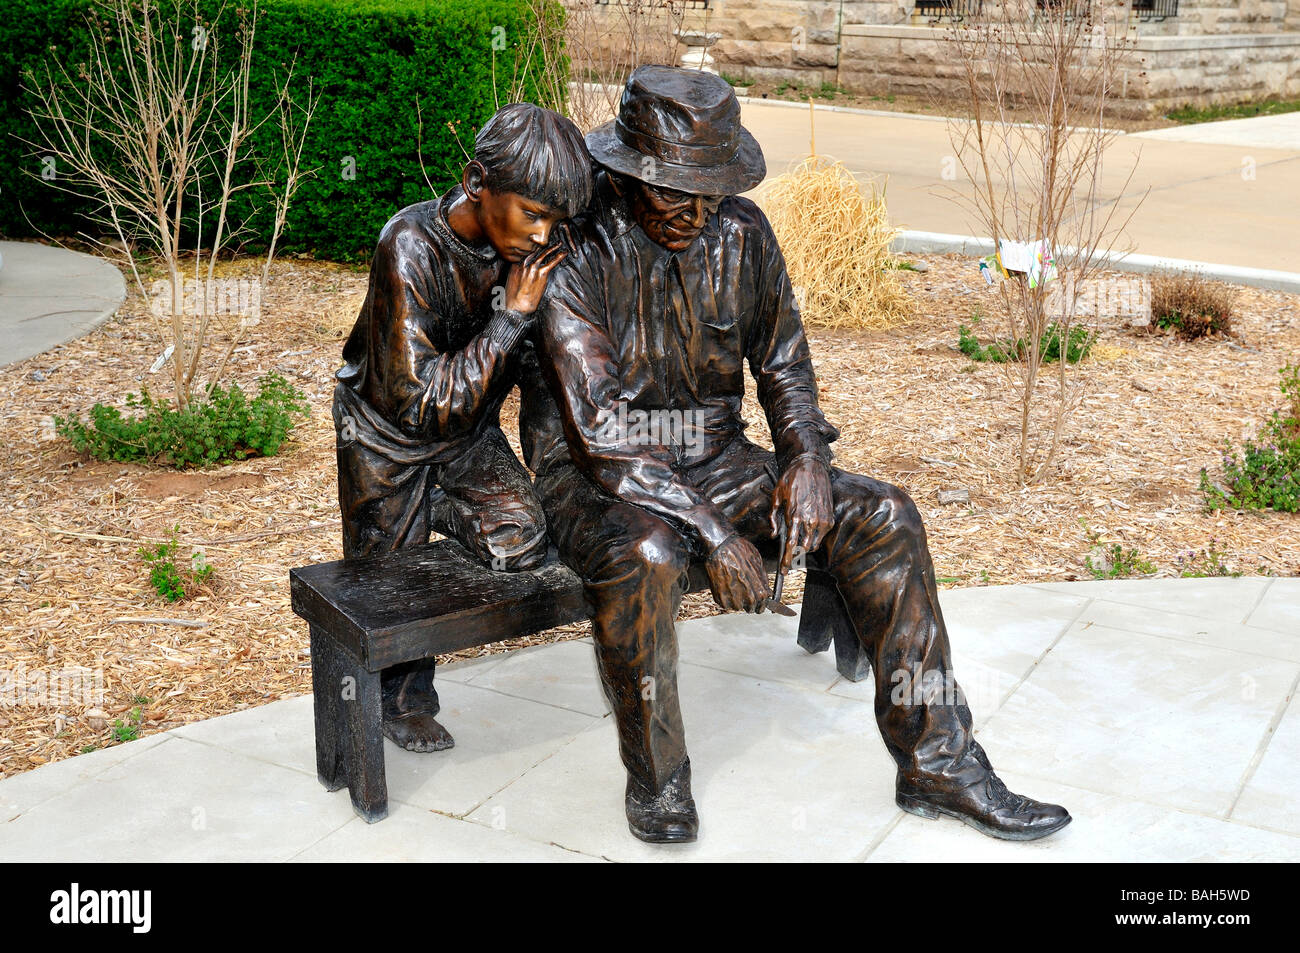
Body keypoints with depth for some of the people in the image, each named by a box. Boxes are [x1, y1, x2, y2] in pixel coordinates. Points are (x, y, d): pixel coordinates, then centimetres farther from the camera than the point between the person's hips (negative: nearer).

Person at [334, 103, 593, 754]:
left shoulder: (533, 245, -16)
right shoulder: (411, 247, -33)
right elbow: (421, 402, -36)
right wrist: (512, 315, -36)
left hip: (470, 429, 4)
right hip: (387, 430, -4)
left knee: (522, 544, -14)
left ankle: (437, 508, 16)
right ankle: (404, 701, 37)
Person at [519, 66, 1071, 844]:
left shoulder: (742, 234, -2)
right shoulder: (579, 258, -18)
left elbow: (783, 363, 10)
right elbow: (600, 435, -23)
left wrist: (807, 457, -10)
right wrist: (713, 536, -27)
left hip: (714, 460, 5)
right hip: (597, 477, -5)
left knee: (883, 517, -11)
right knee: (645, 555, -39)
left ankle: (936, 762, -2)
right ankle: (656, 780, -12)